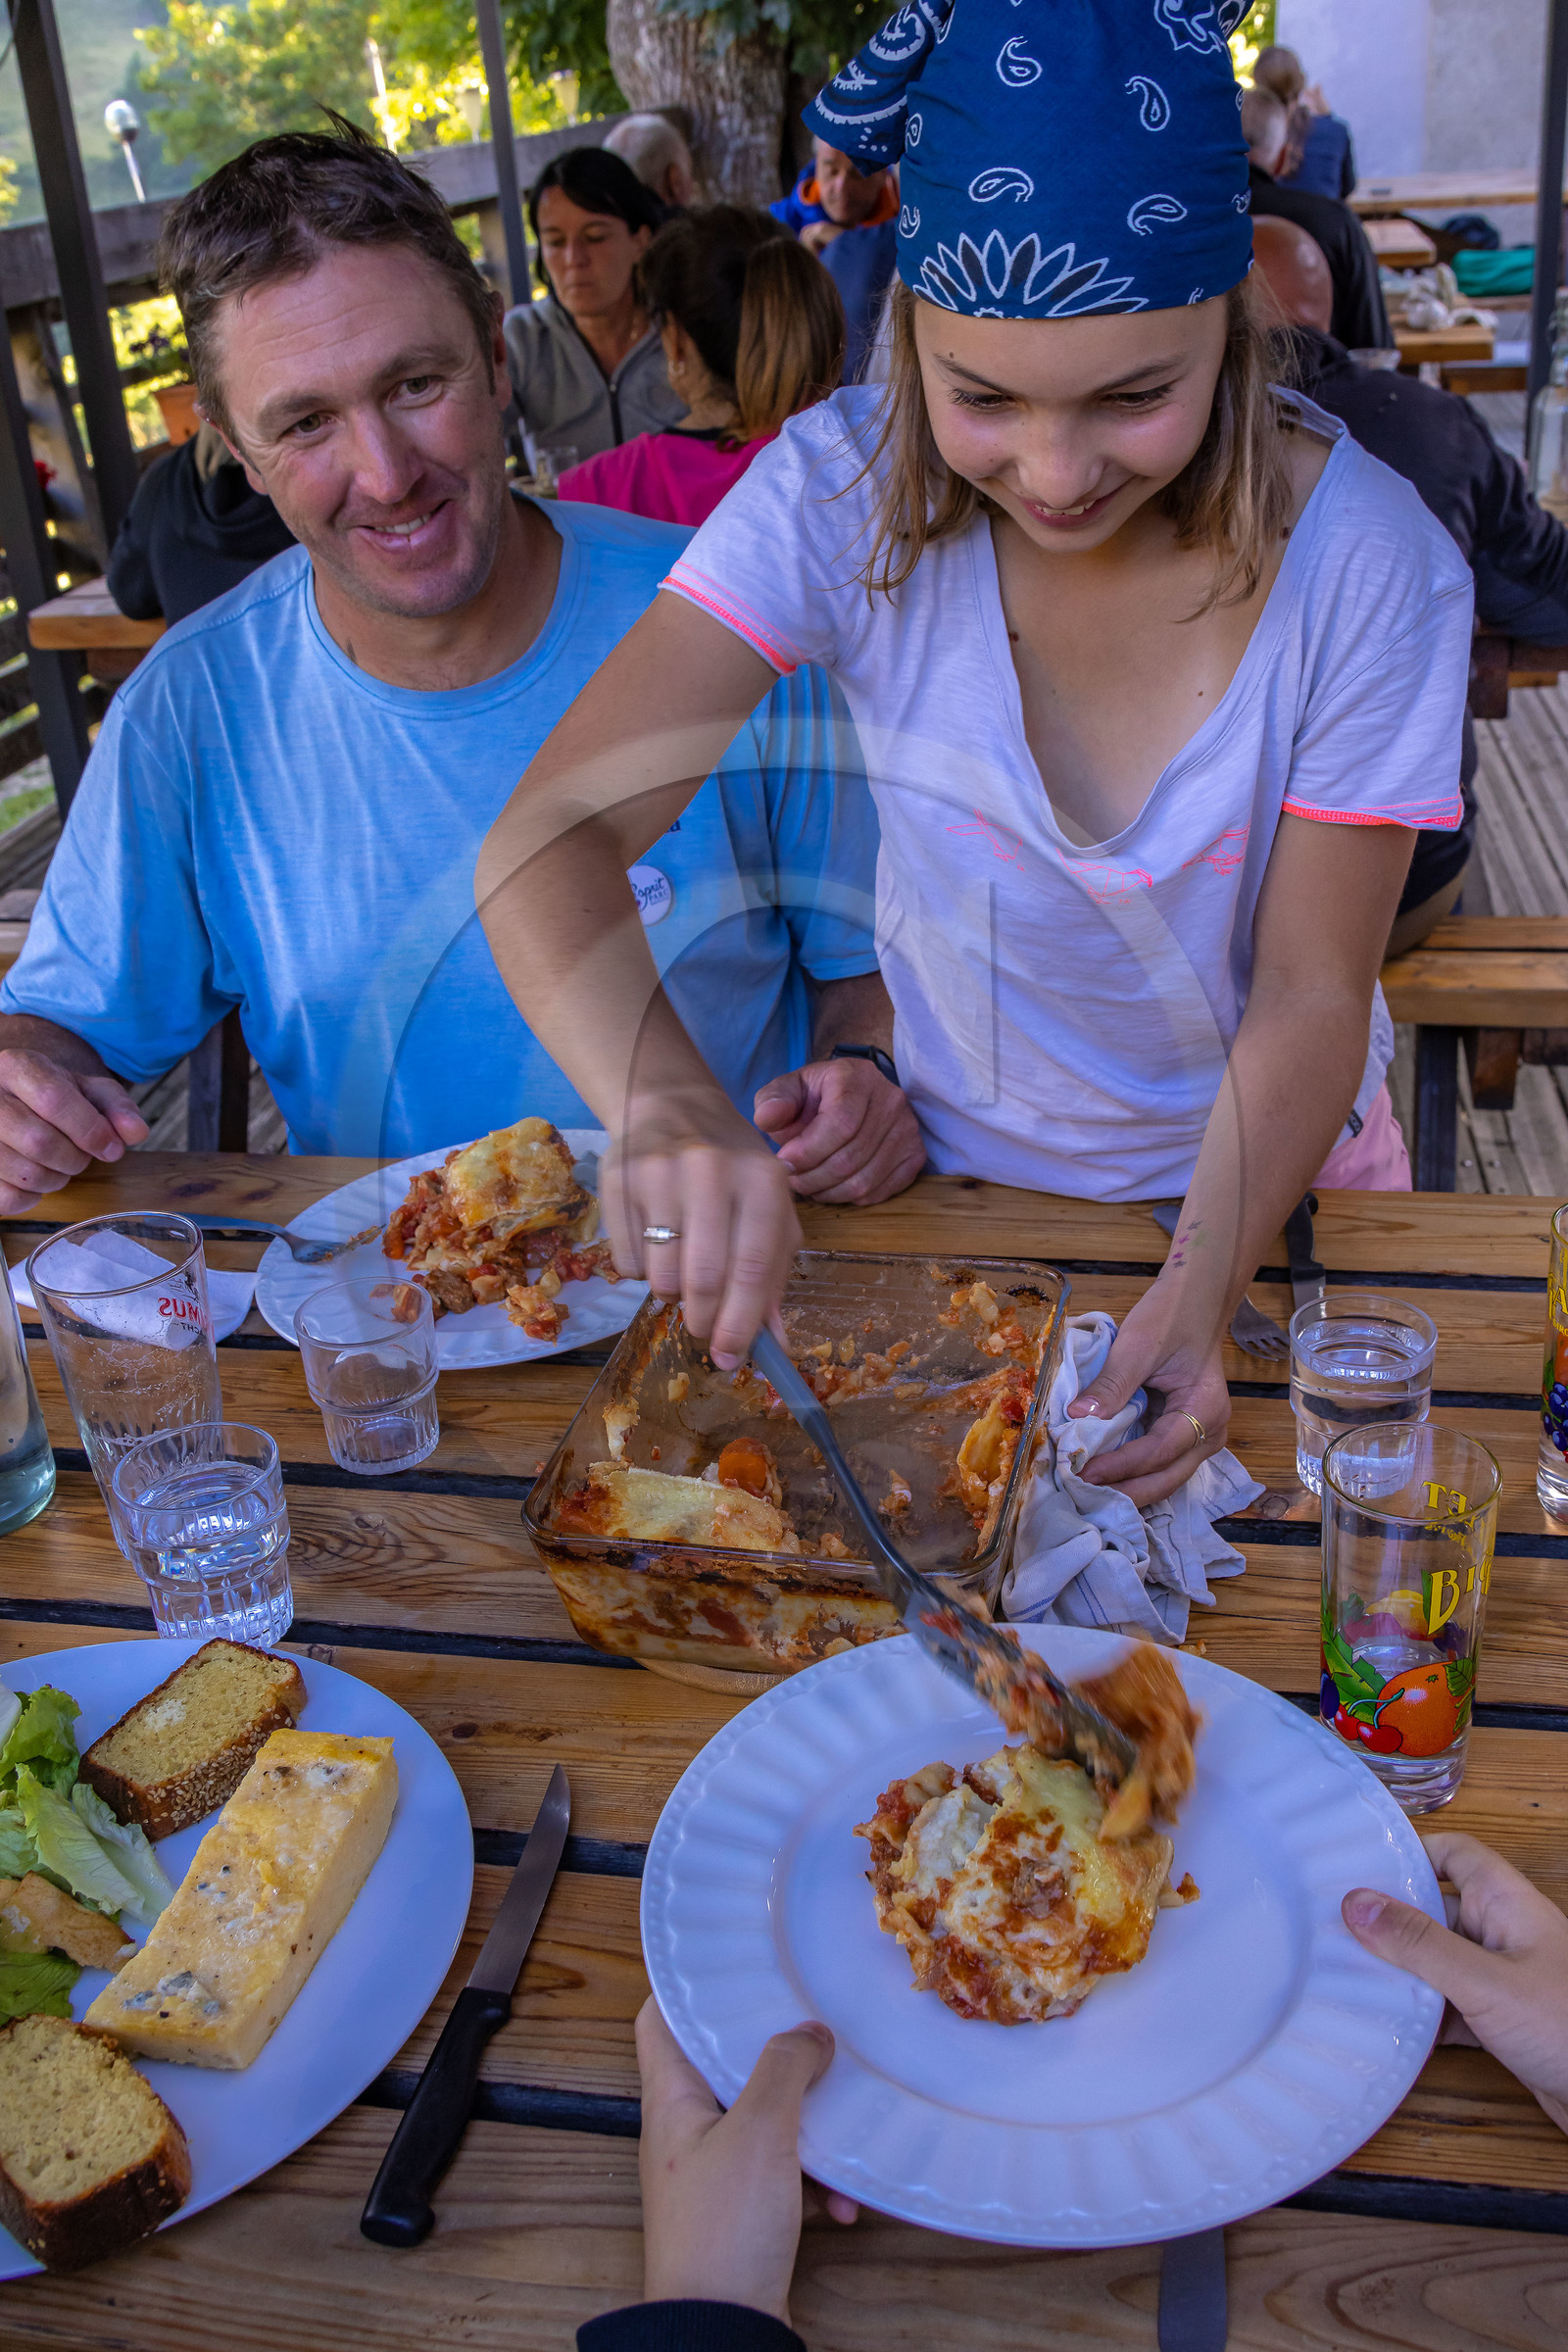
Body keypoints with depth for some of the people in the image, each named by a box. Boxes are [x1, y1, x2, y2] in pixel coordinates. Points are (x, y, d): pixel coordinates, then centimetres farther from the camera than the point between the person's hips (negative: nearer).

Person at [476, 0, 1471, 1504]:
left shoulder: (1368, 563, -22)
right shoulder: (848, 490, -22)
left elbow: (1312, 999, -17)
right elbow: (552, 835, -30)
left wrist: (1202, 1290, -34)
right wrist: (663, 1104, -49)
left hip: (1265, 1180, 0)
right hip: (953, 1170, 1)